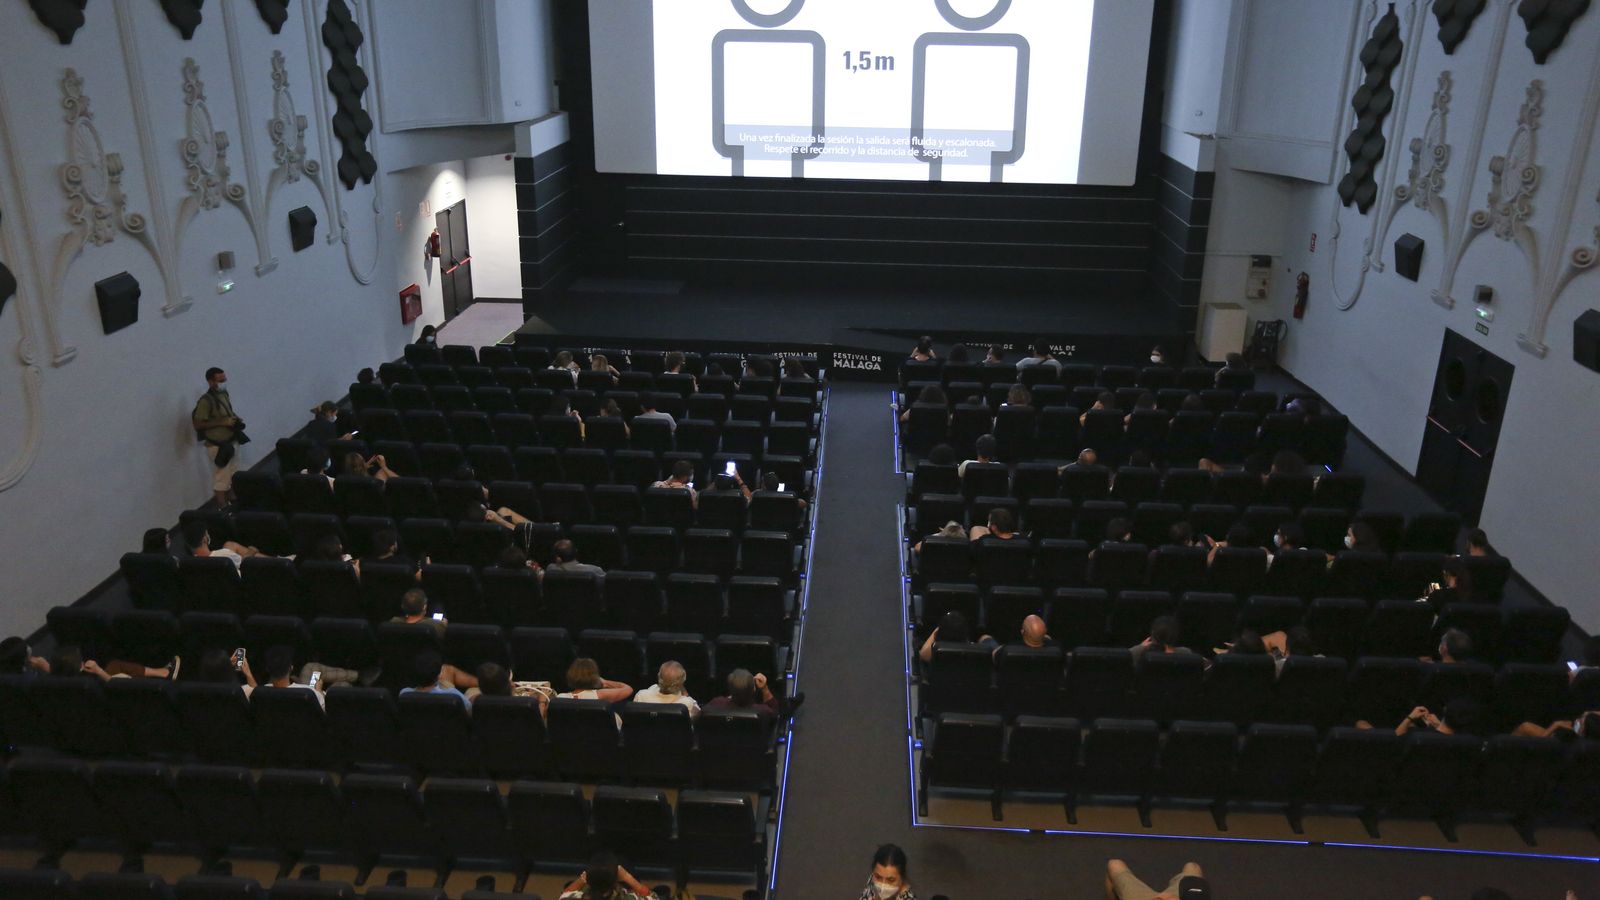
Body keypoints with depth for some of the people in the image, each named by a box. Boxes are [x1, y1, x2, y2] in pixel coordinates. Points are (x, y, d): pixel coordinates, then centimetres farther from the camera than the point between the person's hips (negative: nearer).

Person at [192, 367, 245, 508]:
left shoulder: (224, 394, 6)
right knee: (221, 479, -2)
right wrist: (222, 422, -23)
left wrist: (234, 419, 1)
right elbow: (198, 423, -21)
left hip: (231, 442, 9)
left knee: (232, 477, 19)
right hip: (218, 446, -9)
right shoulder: (206, 401, -19)